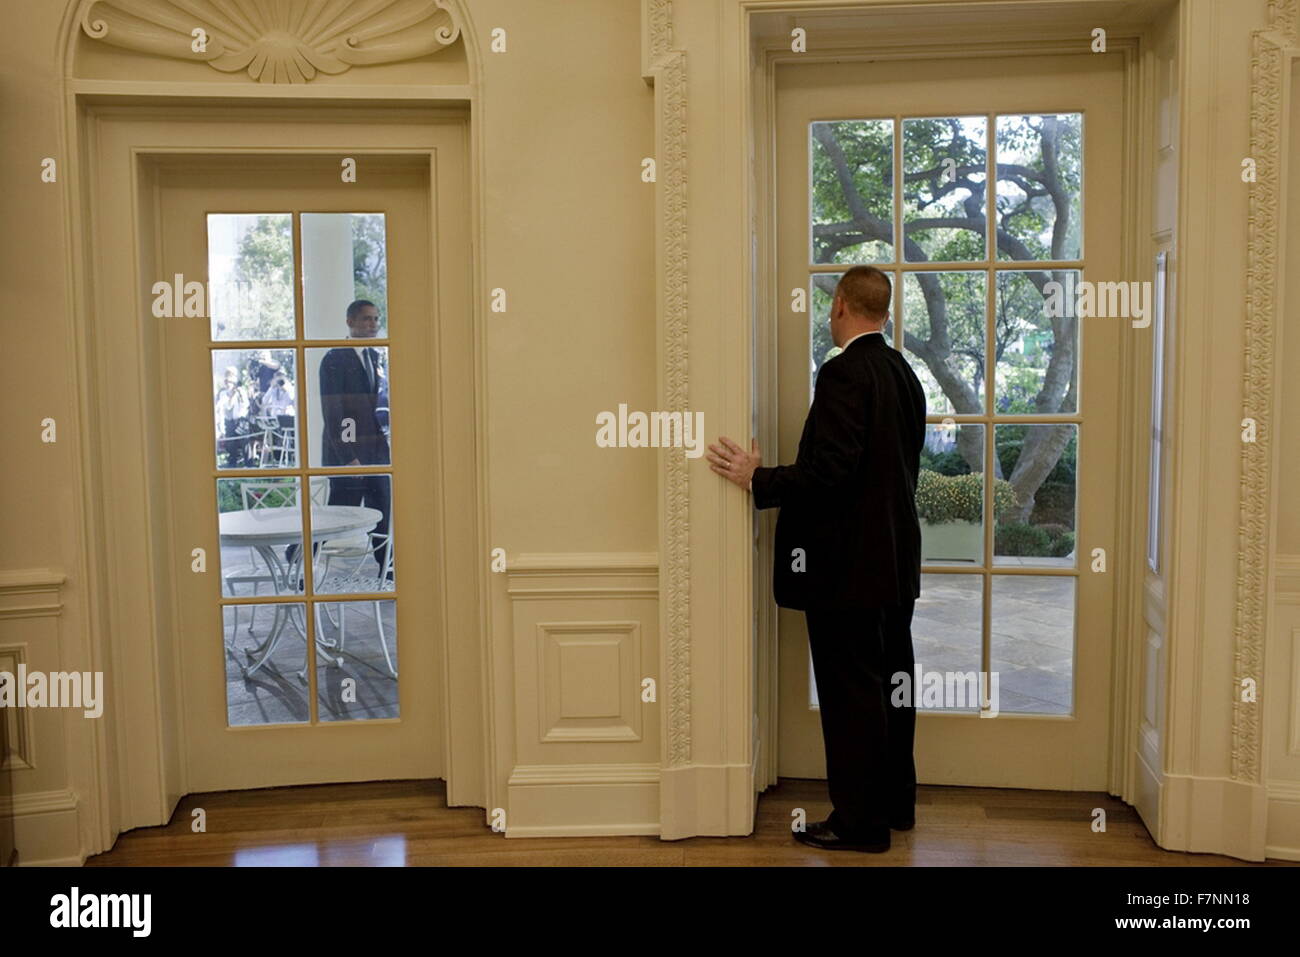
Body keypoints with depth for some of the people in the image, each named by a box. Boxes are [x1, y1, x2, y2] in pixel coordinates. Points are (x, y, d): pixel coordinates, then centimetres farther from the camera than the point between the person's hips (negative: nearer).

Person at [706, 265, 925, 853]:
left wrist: (756, 480, -14)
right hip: (895, 560, 9)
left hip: (847, 564, -9)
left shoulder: (844, 373, -17)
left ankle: (860, 821, 10)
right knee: (890, 684, 17)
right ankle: (896, 802, 30)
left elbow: (827, 470, -25)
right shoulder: (903, 373, 11)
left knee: (851, 693, 0)